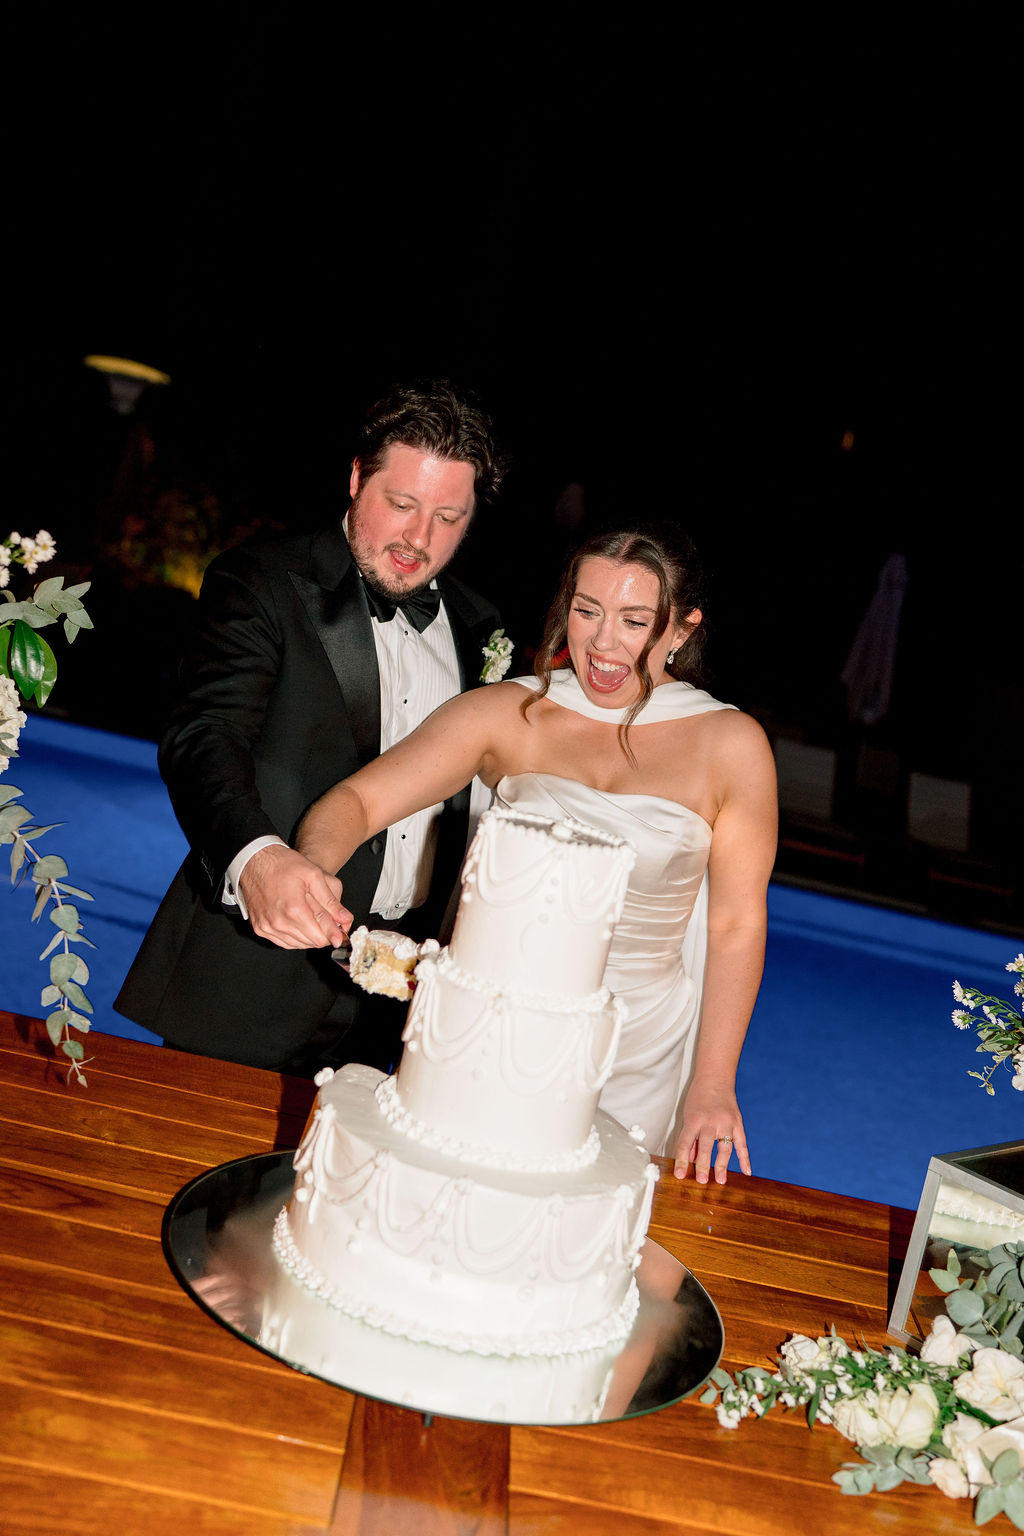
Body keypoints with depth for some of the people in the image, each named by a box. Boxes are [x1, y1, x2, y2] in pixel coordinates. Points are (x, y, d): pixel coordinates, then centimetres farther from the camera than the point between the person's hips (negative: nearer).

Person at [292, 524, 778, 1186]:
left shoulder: (730, 745, -4)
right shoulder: (507, 714, -3)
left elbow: (737, 923, -1)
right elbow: (361, 797, -8)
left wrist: (712, 1086, -2)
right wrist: (311, 869, -30)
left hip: (631, 1073, -1)